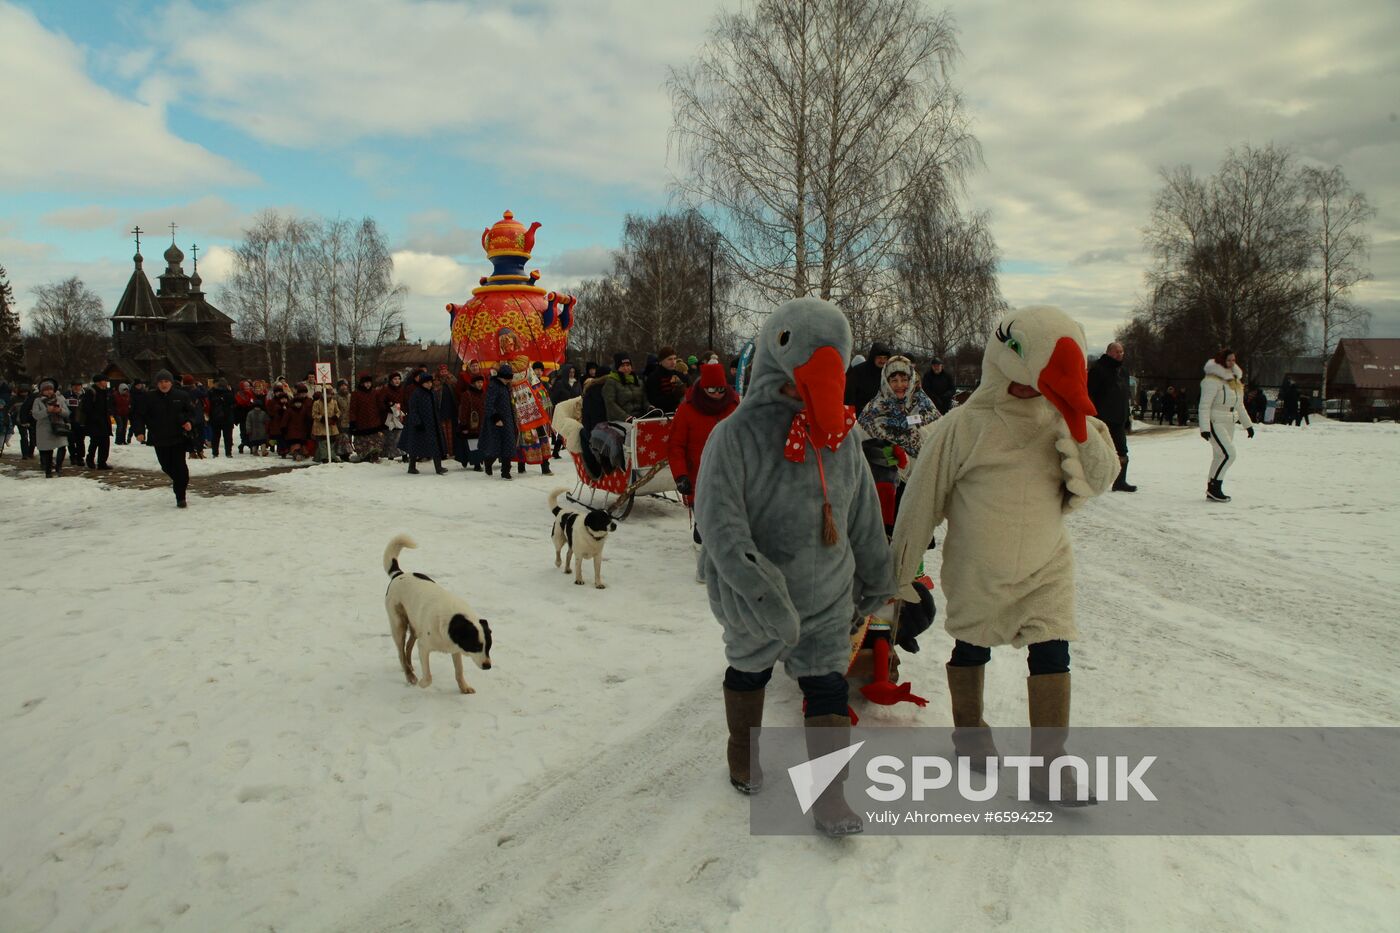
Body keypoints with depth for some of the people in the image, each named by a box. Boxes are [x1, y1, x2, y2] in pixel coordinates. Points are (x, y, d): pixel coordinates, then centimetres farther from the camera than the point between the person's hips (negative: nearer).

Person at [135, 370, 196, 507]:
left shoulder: (181, 396, 1)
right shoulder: (150, 398, 1)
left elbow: (191, 411, 9)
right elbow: (141, 416, 4)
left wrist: (189, 422, -11)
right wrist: (140, 431, -8)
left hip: (178, 437, -2)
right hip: (159, 439, 2)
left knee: (179, 465, -8)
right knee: (166, 466, 8)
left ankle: (180, 497, -2)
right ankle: (180, 481, 40)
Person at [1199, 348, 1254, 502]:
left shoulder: (1234, 379, 15)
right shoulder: (1212, 380, -13)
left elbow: (1239, 406, 23)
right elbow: (1204, 406, -17)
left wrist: (1248, 424, 22)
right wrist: (1204, 428, -23)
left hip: (1229, 423, 9)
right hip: (1215, 423, -9)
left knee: (1220, 456, 9)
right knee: (1229, 454, -17)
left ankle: (1212, 491, 14)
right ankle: (1214, 487, -9)